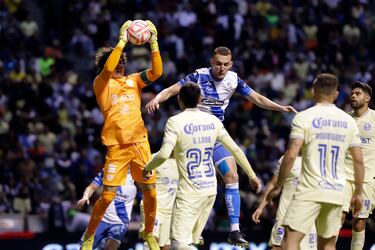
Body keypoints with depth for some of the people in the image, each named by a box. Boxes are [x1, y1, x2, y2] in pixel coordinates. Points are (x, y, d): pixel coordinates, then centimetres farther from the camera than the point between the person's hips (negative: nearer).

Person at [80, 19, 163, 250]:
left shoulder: (133, 80, 13)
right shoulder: (101, 83, 3)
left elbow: (157, 72, -1)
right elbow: (107, 68, -19)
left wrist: (154, 43, -9)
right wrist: (122, 41, -21)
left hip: (140, 143, 3)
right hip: (116, 147, -3)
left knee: (151, 193, 2)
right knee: (107, 196, -7)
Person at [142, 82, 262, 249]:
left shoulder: (175, 122, -10)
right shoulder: (213, 121, 6)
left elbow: (164, 154, -22)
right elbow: (235, 149, 9)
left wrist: (148, 168, -2)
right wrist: (252, 175, 18)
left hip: (189, 192, -6)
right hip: (210, 189, 6)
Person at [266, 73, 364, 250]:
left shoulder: (303, 118, -5)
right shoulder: (348, 121, 8)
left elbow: (291, 156, -12)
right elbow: (358, 160, 8)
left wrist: (278, 187, -4)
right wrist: (358, 193, 18)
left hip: (310, 190, -5)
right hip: (336, 193, 5)